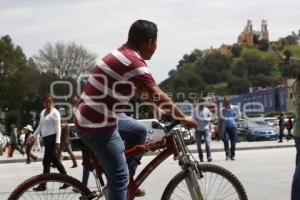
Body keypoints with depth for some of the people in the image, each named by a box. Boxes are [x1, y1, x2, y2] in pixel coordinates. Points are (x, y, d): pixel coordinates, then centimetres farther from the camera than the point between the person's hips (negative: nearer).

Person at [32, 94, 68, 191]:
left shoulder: (55, 112, -8)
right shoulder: (42, 112, 15)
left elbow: (58, 128, -13)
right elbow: (40, 126, 23)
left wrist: (57, 142, -20)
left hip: (52, 138, -8)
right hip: (45, 138, 8)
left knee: (46, 161, -6)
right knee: (55, 161, 10)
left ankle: (43, 185, 0)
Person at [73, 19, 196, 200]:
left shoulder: (123, 54, 12)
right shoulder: (134, 63, -19)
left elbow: (143, 93, 21)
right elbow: (156, 95, -18)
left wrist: (160, 110, 22)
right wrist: (183, 117, -7)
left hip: (90, 117, 10)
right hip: (98, 126, -10)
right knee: (120, 176, -3)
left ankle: (127, 183, 29)